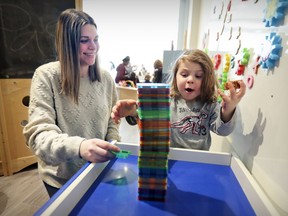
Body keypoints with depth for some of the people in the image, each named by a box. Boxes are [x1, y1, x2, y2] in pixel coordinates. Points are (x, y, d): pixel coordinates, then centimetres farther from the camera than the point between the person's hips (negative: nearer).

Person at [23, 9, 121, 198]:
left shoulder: (105, 78, -6)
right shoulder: (46, 76, -18)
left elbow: (111, 123, 2)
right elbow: (38, 134, -25)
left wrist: (111, 151, -15)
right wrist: (78, 146, -44)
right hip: (61, 179, -3)